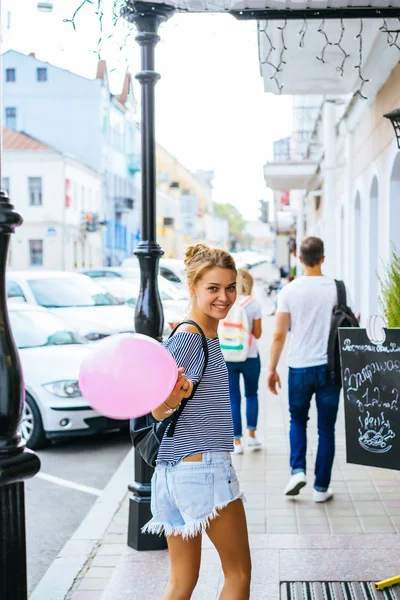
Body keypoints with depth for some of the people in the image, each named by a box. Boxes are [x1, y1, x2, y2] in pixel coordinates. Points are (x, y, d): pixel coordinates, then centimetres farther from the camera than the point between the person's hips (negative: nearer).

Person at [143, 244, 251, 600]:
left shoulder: (207, 336, 11)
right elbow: (157, 411, -22)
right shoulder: (186, 341, -16)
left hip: (174, 471, 9)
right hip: (205, 468, -9)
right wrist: (174, 397, -38)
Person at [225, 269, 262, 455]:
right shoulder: (253, 304, -5)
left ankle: (237, 441, 6)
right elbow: (257, 333, -1)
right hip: (249, 356, 0)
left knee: (233, 398, 6)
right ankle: (251, 435, 16)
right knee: (251, 394, 19)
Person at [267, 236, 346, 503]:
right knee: (326, 428, 8)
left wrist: (272, 369, 5)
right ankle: (322, 487, 13)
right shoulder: (337, 288, -4)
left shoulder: (290, 290, -4)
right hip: (330, 367, 0)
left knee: (298, 420, 21)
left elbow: (279, 335, -5)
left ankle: (298, 470, 5)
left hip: (300, 367, 0)